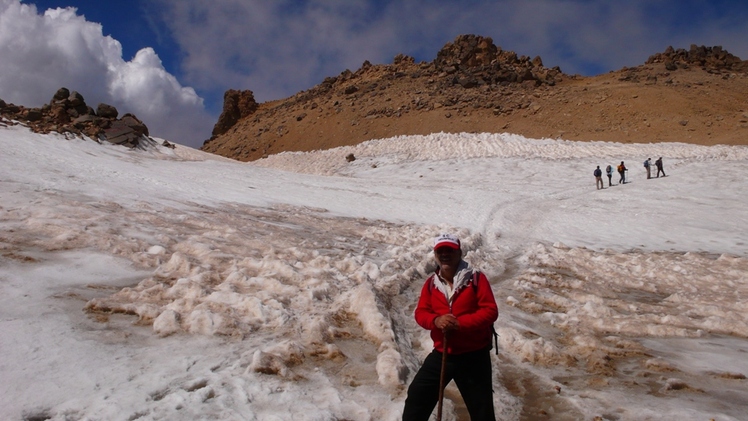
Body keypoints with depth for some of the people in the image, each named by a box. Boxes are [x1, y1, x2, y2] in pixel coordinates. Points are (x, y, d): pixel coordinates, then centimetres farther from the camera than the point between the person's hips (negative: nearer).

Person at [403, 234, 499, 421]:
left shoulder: (476, 278, -11)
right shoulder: (430, 283, 2)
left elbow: (490, 311, -15)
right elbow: (420, 313, 2)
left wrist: (460, 323, -26)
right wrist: (436, 320, -22)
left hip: (474, 355, -3)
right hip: (441, 354, 3)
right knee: (416, 397, 6)